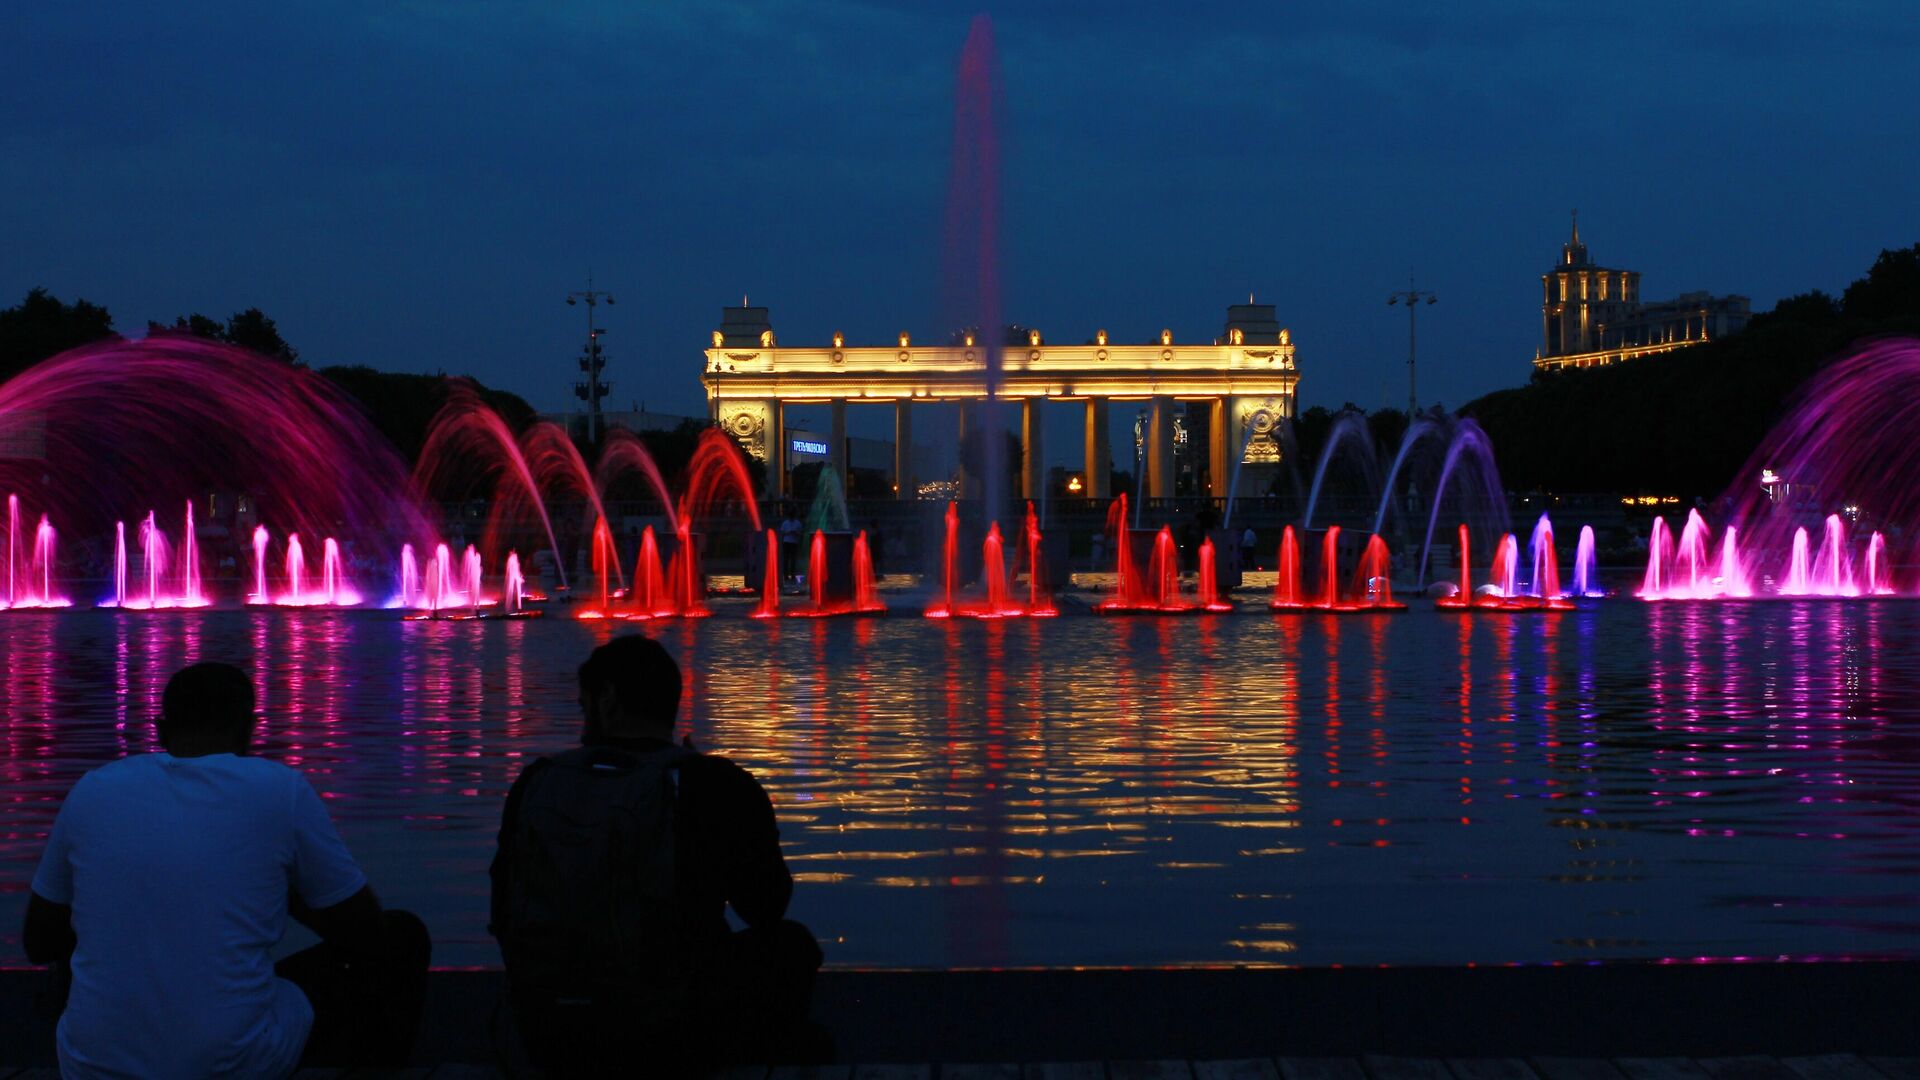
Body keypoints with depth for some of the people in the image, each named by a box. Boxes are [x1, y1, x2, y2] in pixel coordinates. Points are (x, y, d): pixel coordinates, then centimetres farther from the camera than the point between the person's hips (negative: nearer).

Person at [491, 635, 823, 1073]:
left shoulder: (536, 784, -1)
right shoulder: (715, 786, -11)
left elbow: (505, 920, 7)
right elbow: (767, 906, 4)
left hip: (552, 1040, 4)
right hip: (674, 1039, -3)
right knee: (790, 945, 24)